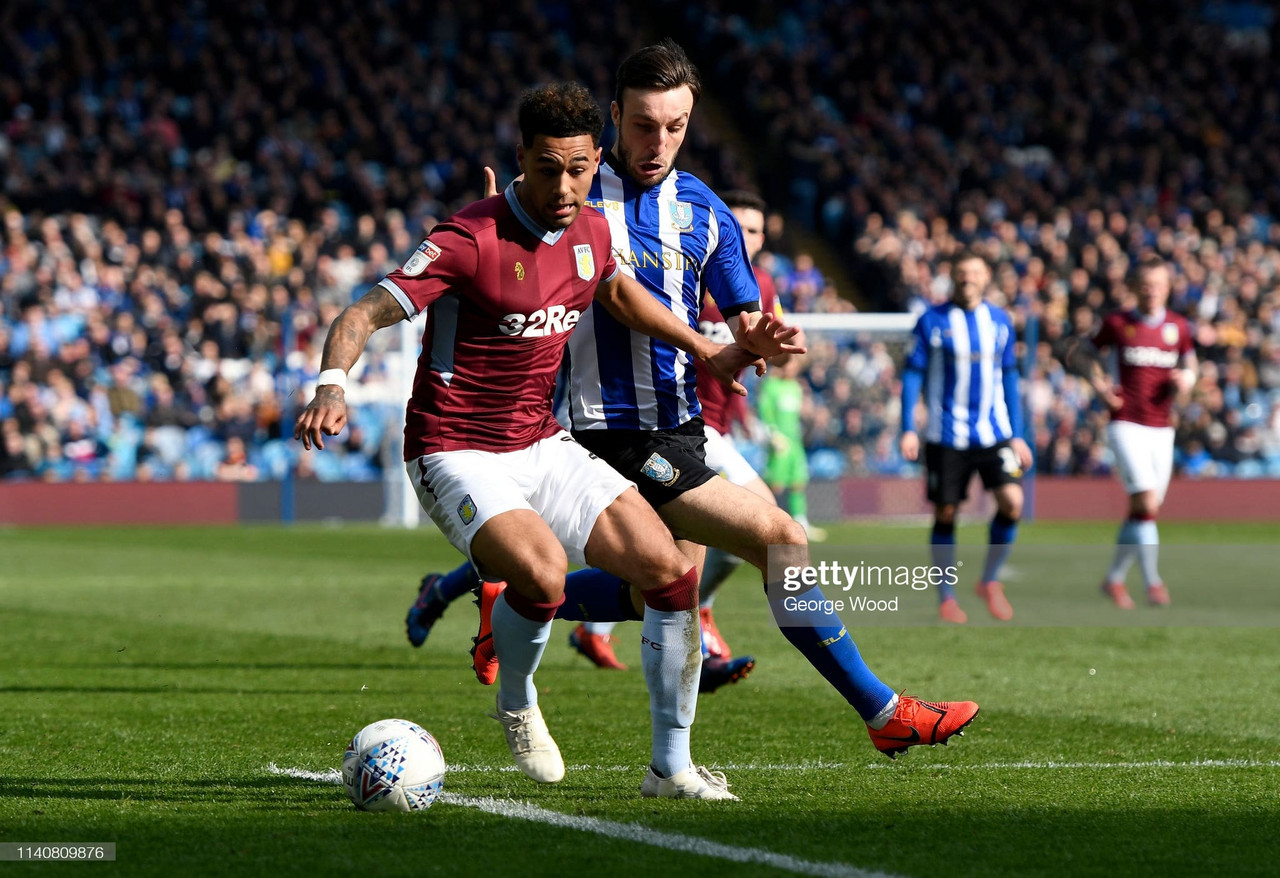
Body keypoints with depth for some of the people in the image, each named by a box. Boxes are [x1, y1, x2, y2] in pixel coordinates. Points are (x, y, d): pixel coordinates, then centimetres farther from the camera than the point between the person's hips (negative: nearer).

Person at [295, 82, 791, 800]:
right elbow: (364, 315, -22)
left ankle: (672, 766, 8)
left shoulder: (591, 231, 2)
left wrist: (706, 351, 23)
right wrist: (332, 385, -41)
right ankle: (517, 704, 1)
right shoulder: (473, 239, -19)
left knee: (673, 571, -5)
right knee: (543, 572, -32)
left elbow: (617, 290, 24)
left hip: (544, 445, 7)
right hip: (458, 455, -7)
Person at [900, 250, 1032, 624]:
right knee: (945, 514, 2)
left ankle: (990, 581, 5)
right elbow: (912, 374, 1)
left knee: (1012, 502, -15)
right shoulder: (932, 322, -2)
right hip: (946, 436, -2)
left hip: (994, 434, 2)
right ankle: (947, 597, 16)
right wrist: (908, 430, -7)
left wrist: (1017, 435, 14)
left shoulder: (1000, 322, 8)